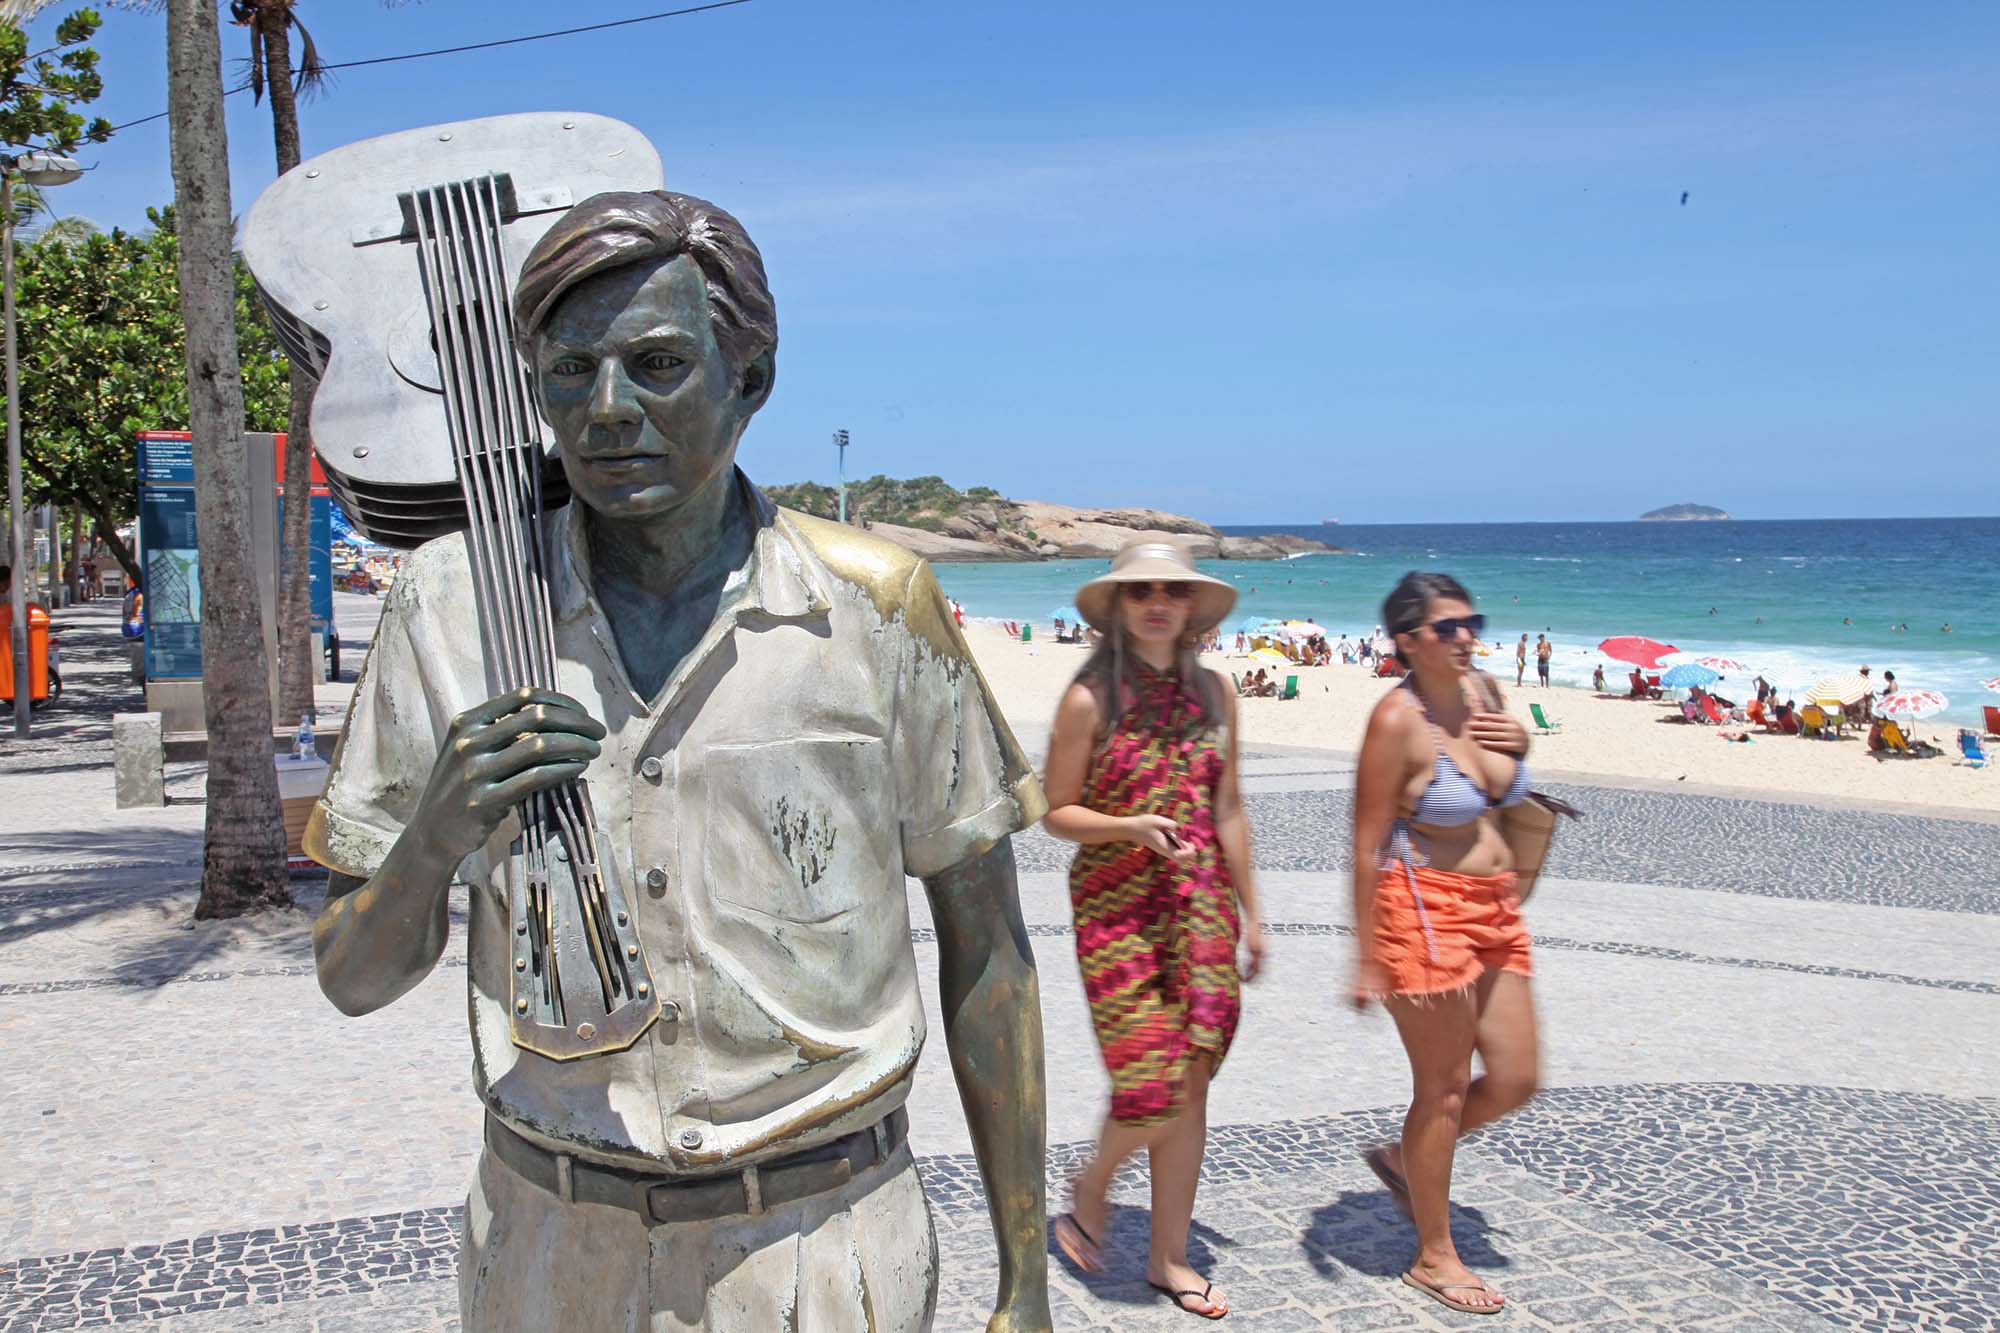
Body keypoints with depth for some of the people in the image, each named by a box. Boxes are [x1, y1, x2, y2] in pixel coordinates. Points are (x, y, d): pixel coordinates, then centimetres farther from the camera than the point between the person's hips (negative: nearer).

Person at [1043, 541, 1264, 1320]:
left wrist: (1248, 910, 13)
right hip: (1116, 906, -4)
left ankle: (1169, 1257, 23)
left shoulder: (1212, 694, 6)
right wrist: (1131, 826, -21)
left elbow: (1228, 810, 11)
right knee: (1152, 1091, -7)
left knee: (1191, 1088, 7)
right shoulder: (1090, 698, -7)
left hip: (1201, 907, 4)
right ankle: (1092, 1189, 26)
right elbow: (1056, 812, -4)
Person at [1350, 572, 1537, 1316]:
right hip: (1423, 912, -8)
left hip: (1494, 911, 8)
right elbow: (1366, 846, -16)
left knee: (1514, 1080, 11)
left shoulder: (1483, 692, 5)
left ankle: (1403, 1158, 36)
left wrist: (1519, 743, 1)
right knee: (1445, 1088, 4)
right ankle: (1433, 1256, 22)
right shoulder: (1397, 720, -17)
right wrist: (1366, 960, -16)